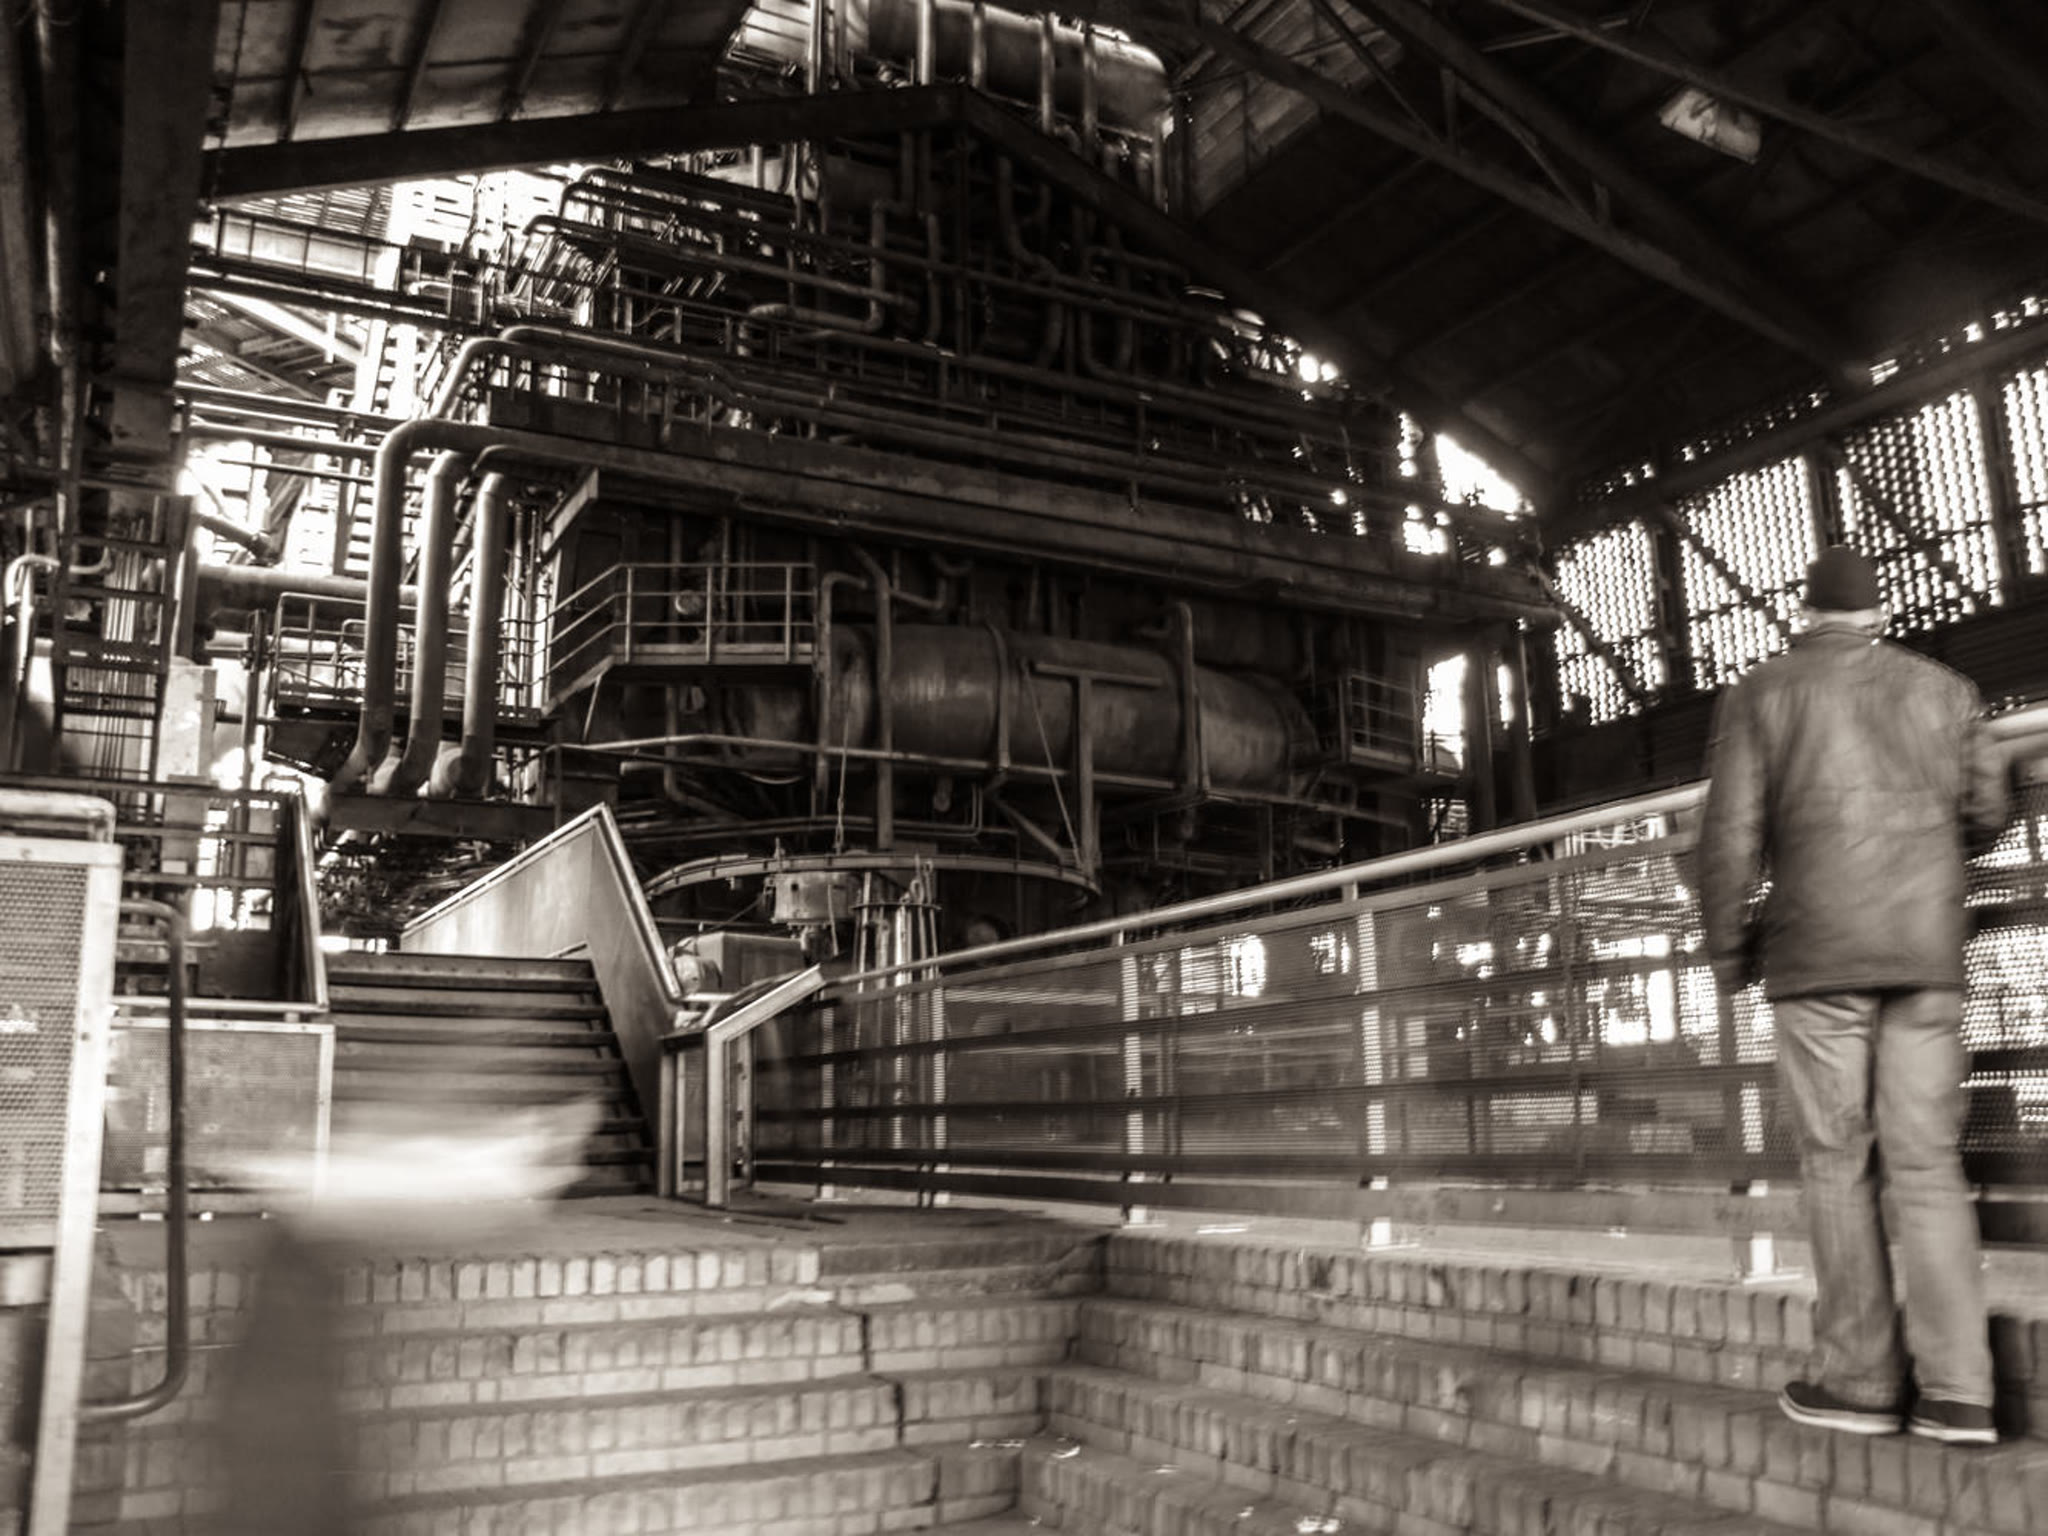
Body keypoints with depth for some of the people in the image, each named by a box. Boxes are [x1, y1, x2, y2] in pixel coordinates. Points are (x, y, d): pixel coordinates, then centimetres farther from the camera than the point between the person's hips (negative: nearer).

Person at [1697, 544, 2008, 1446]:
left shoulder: (1761, 695, 2)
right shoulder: (1943, 689, 11)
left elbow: (1731, 836, -4)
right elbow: (1985, 816, 14)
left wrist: (1728, 951, 5)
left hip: (1817, 954, -3)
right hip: (1927, 953, 3)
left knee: (1839, 1166, 3)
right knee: (1929, 1166, 5)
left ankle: (1859, 1380, 6)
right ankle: (1957, 1391, 3)